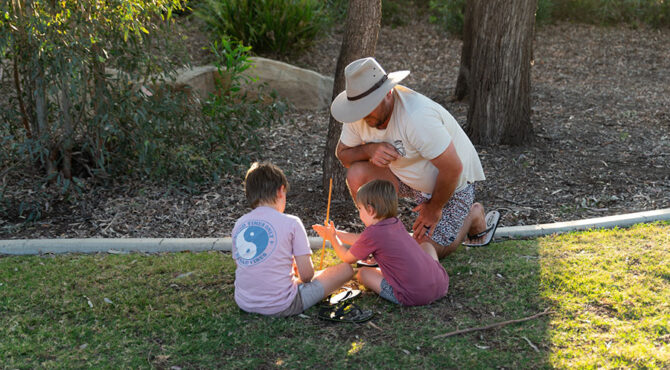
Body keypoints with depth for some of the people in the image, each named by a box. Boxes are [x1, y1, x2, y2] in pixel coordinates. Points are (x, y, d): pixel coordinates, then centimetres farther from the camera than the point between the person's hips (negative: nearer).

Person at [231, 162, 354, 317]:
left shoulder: (239, 224, 3)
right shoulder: (291, 223, -10)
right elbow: (306, 274, -10)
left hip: (244, 304, 7)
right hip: (280, 307, -7)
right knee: (347, 269, 9)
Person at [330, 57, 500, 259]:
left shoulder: (416, 117, -38)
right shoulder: (360, 114, -15)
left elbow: (453, 168, -32)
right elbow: (343, 154, -2)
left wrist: (434, 208, -16)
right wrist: (369, 150, -26)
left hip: (453, 182, -6)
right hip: (408, 177, 6)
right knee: (356, 174, -18)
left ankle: (474, 215, 17)